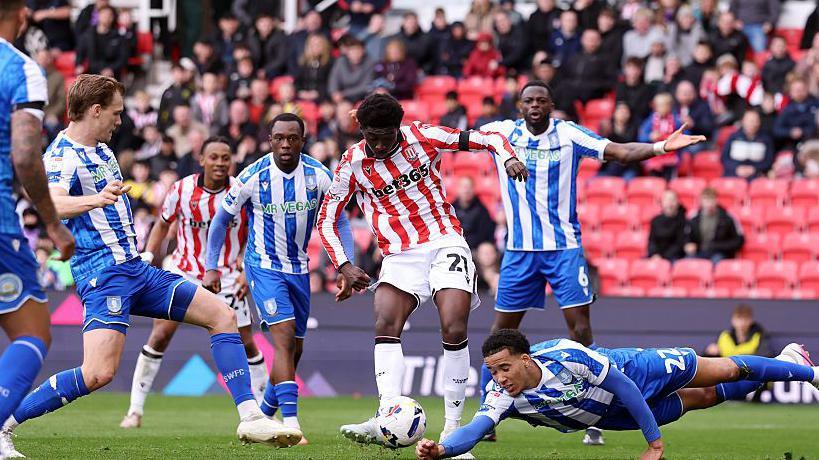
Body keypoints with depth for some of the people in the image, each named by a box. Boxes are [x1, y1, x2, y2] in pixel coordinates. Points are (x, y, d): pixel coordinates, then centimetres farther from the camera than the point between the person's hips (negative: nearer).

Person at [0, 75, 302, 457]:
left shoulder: (100, 149, 15)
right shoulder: (62, 156, -15)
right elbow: (53, 203, -38)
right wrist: (97, 200, -55)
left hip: (136, 270, 10)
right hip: (103, 273, -10)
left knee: (222, 316, 7)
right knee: (99, 373, -25)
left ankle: (250, 418, 4)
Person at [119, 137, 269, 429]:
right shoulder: (182, 190, -8)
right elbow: (163, 223, 9)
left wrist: (246, 271, -7)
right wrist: (147, 257, 0)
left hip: (226, 276, 0)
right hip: (184, 271, 0)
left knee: (245, 343, 1)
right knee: (160, 335, -11)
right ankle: (135, 409, -4)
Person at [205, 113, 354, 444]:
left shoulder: (318, 176, -9)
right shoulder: (253, 177, -16)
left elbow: (337, 220, 1)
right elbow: (222, 220, -3)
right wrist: (211, 268, -5)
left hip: (298, 268, 5)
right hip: (263, 266, -5)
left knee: (294, 349, 11)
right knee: (285, 336, -21)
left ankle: (263, 414, 31)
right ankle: (291, 423, -26)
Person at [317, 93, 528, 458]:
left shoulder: (423, 138, -4)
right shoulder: (352, 163, -1)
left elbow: (486, 138, 3)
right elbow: (326, 219, 7)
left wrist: (508, 158, -18)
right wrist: (344, 266, -5)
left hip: (445, 242, -1)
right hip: (399, 257, 1)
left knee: (454, 330, -17)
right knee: (385, 324, -23)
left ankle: (452, 427, -11)